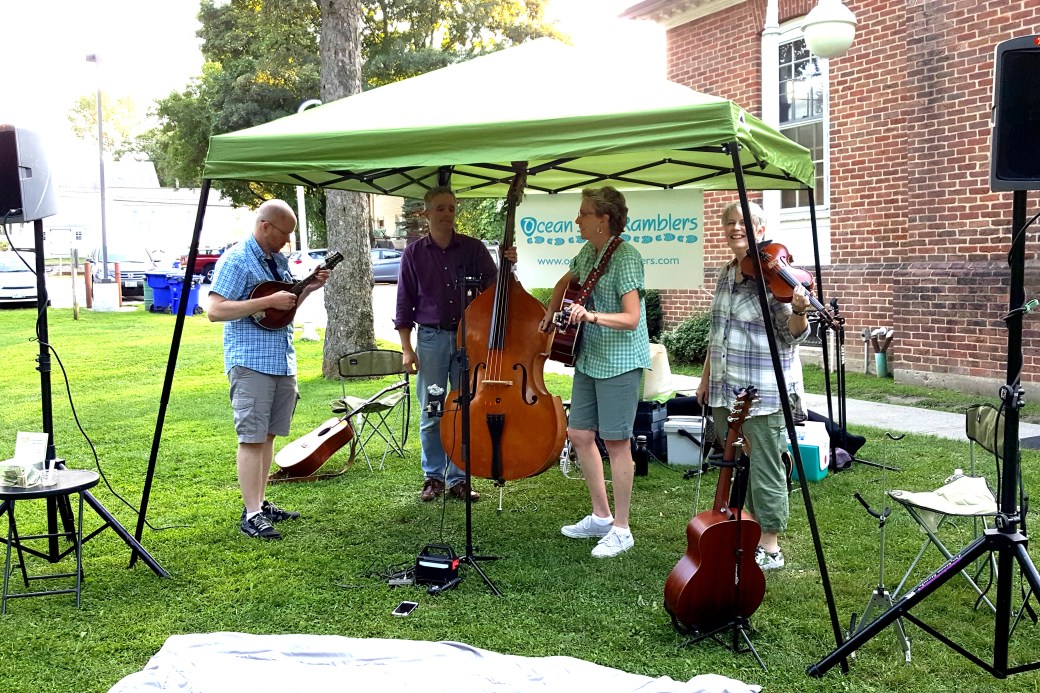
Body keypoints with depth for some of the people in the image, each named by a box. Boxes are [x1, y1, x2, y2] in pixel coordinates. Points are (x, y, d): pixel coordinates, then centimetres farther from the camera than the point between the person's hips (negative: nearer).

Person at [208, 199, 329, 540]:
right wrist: (268, 302, -22)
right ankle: (252, 515, -4)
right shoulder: (236, 260, -10)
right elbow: (215, 310, -18)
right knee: (251, 438, -7)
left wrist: (308, 288, 9)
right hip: (251, 361, -8)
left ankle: (260, 503, 21)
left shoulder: (279, 260, 16)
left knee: (268, 435, 13)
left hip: (282, 360, 8)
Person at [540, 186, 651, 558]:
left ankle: (621, 529, 9)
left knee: (615, 441, -3)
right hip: (589, 357, 9)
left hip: (620, 360, -9)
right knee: (579, 434, 11)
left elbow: (631, 318, -23)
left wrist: (591, 316, -35)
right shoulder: (588, 253, 9)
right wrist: (550, 316, 19)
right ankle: (601, 517, 24)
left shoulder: (625, 256, -16)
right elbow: (565, 282, 30)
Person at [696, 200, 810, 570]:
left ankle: (770, 548, 12)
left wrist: (798, 310, -34)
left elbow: (792, 334, -14)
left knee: (764, 470, 0)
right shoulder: (725, 274, 13)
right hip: (725, 390, 8)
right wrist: (706, 377, 21)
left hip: (763, 392, -7)